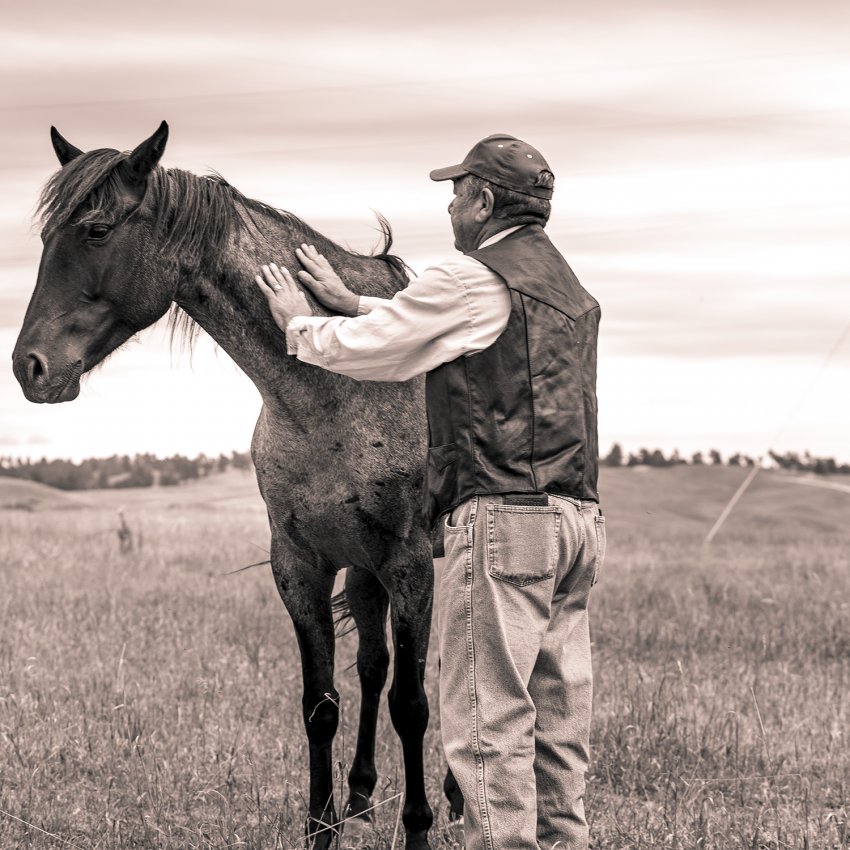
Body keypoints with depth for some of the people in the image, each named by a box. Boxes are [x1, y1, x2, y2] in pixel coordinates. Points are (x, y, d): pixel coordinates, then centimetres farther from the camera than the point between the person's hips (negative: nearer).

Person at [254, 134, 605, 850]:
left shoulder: (471, 281, -8)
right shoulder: (571, 290, 20)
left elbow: (363, 348, 0)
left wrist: (299, 323, 19)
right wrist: (352, 302, 32)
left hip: (503, 522, -9)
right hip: (579, 521, 9)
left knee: (488, 719, -6)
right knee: (556, 718, 10)